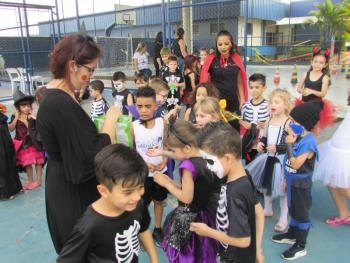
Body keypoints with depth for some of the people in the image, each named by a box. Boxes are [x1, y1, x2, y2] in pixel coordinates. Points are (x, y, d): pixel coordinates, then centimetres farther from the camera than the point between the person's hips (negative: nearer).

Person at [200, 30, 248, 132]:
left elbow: (239, 82, 9)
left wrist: (242, 99, 5)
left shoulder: (236, 59, 2)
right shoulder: (211, 59, -8)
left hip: (233, 102, 4)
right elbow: (205, 82, -3)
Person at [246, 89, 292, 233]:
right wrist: (260, 144, -5)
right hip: (268, 157, 7)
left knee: (282, 188, 3)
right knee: (265, 184, 21)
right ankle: (267, 209, 44)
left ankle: (283, 219, 19)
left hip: (281, 159, -7)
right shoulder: (269, 121, 4)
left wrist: (277, 148, -27)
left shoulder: (288, 122, -17)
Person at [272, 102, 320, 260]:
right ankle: (292, 235, 42)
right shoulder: (298, 138, 1)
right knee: (293, 209, 23)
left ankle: (301, 246, 20)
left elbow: (295, 164, -30)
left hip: (301, 184, -8)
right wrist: (286, 179, 18)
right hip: (292, 181, 8)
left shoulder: (308, 142, -26)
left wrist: (289, 145, -26)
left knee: (301, 213, 6)